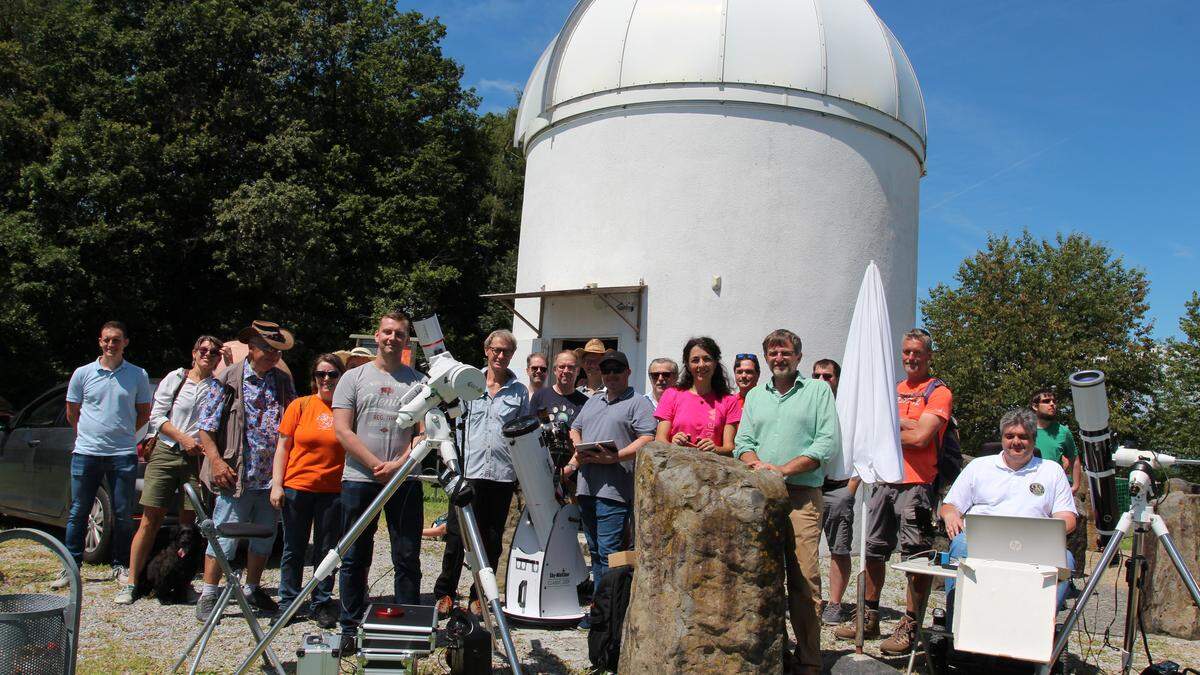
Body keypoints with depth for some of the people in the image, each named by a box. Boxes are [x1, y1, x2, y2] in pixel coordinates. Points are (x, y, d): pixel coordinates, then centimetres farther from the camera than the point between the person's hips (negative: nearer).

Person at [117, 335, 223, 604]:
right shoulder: (175, 378, 7)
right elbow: (156, 416, 4)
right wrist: (182, 438, -7)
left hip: (198, 459, 0)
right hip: (166, 453, 0)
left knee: (188, 524, 2)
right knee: (150, 521, -2)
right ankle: (131, 583, 3)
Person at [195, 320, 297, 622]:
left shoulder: (283, 381, 11)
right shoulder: (228, 379, -2)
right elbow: (206, 425, -4)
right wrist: (217, 461, -14)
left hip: (272, 477, 5)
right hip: (236, 475, -5)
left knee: (265, 537, 14)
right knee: (225, 538, -1)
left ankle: (252, 589, 30)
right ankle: (208, 595, 11)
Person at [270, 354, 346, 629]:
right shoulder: (300, 405, 2)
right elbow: (283, 446, 4)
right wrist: (277, 484, -4)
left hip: (333, 490, 0)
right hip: (296, 487, 0)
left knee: (326, 551, 8)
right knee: (294, 550, 9)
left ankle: (321, 604, 18)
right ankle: (287, 603, 20)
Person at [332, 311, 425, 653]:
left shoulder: (418, 381, 8)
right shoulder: (354, 377, 6)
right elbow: (342, 430, -1)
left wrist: (398, 464, -11)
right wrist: (376, 464, -10)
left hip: (405, 480, 0)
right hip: (359, 480, 0)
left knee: (407, 558, 4)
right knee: (355, 559, 6)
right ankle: (350, 629, 16)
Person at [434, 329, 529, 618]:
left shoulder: (519, 391, 8)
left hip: (502, 474, 1)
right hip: (468, 471, -1)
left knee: (492, 540, 7)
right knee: (456, 535, 0)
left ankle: (479, 595, 18)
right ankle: (445, 592, 13)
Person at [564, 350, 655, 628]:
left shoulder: (638, 403, 0)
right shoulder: (592, 402, 24)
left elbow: (647, 440, -11)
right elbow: (575, 430, 27)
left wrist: (614, 457, -21)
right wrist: (577, 454, 7)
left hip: (614, 488, -8)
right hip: (586, 487, 8)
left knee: (608, 551, -9)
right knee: (595, 550, 13)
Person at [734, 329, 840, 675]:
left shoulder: (818, 391, 7)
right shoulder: (755, 396, 20)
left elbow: (828, 442, -3)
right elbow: (742, 442, 15)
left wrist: (784, 469, -11)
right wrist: (758, 465, -8)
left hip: (802, 495, -4)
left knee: (804, 579, -7)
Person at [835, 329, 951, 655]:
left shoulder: (938, 392, -1)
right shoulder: (892, 389, 18)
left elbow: (921, 437, -14)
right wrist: (906, 424, -9)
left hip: (916, 484, -6)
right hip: (884, 481, 7)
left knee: (916, 557, -4)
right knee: (873, 551, 11)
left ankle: (909, 626, 4)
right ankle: (869, 619, 22)